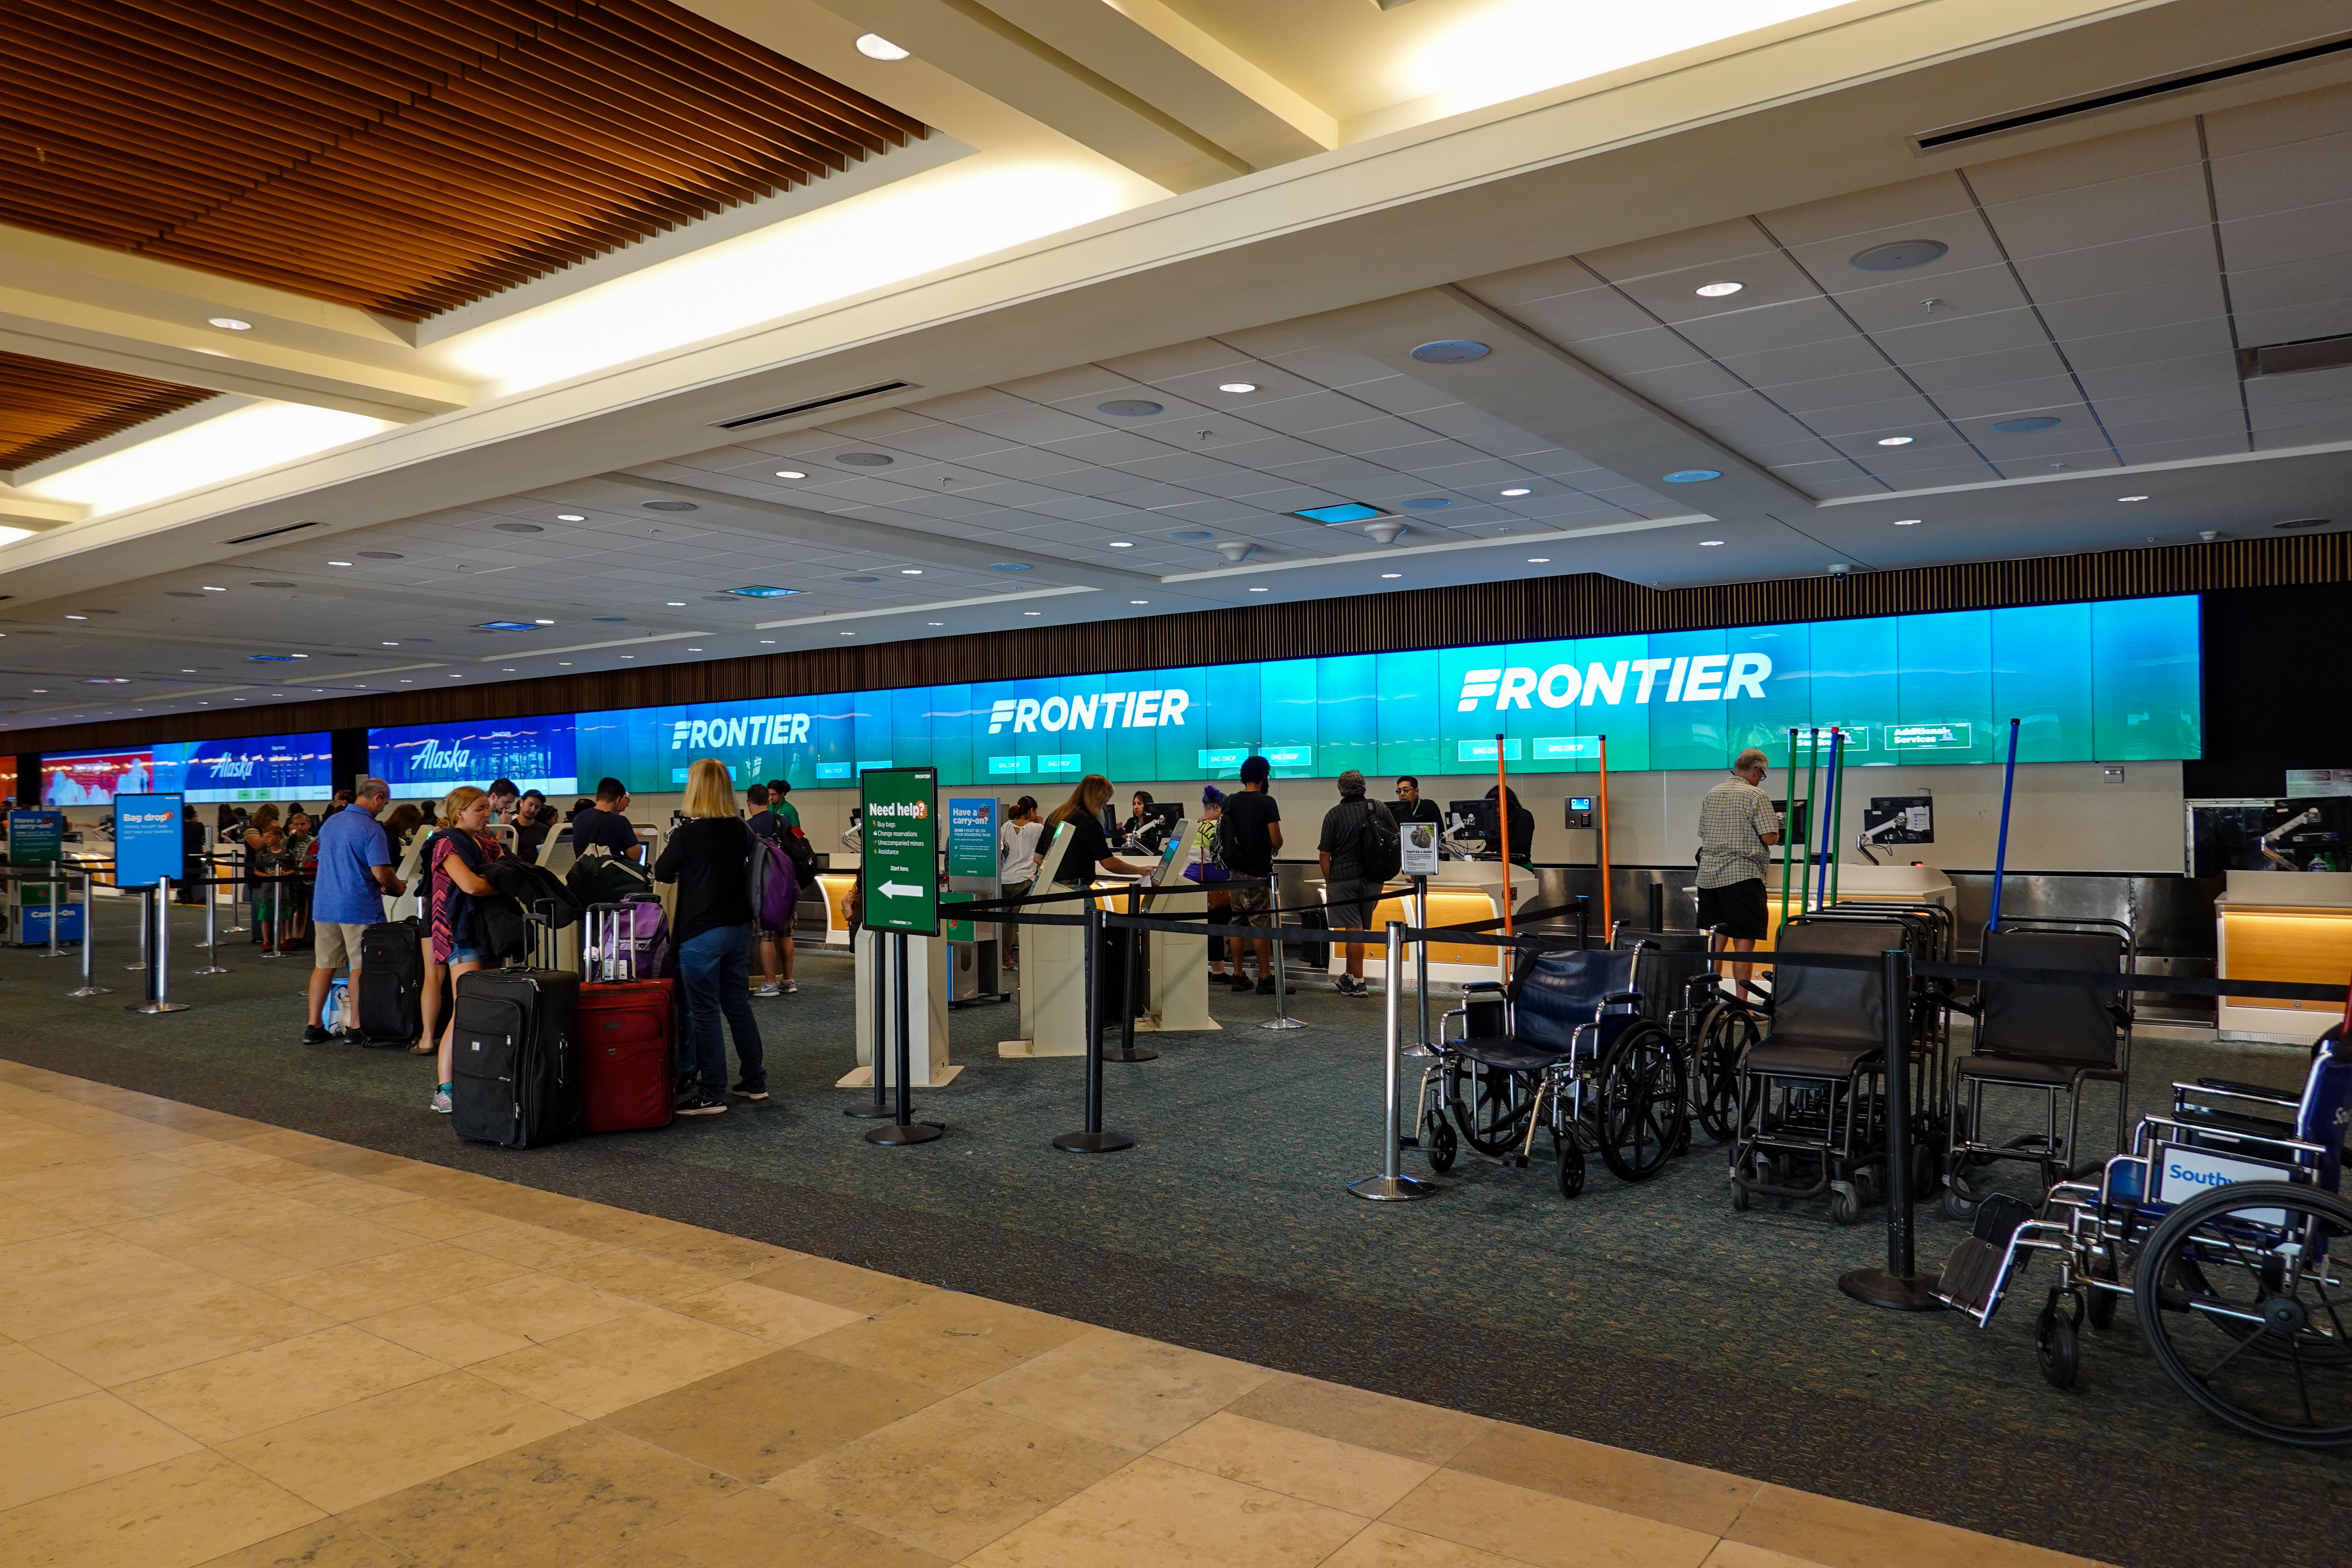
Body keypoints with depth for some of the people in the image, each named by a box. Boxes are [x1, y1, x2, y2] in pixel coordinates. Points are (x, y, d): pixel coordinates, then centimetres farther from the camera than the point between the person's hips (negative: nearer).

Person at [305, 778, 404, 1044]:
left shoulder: (331, 822, 11)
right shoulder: (372, 829, -14)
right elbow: (381, 873, -20)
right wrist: (397, 887, 2)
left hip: (325, 906, 7)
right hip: (360, 909, -7)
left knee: (323, 965, 10)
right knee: (361, 967, 2)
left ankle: (313, 1026, 12)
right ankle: (357, 1026, 7)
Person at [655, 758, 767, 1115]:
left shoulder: (687, 834, -15)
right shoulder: (741, 830, 2)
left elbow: (661, 874, -2)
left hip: (701, 933, -6)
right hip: (739, 926, 6)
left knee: (705, 1012, 0)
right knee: (738, 1005, 17)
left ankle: (712, 1095, 4)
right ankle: (755, 1082, 25)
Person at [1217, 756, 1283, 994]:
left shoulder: (1230, 802, 6)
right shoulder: (1267, 802, -11)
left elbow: (1224, 838, 11)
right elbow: (1276, 840, -13)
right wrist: (1276, 848, 8)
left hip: (1235, 871, 6)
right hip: (1258, 872, -5)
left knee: (1238, 923, 10)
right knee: (1260, 925, -1)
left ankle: (1238, 976, 13)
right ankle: (1265, 978, 2)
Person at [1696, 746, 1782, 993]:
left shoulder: (1712, 794, 14)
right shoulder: (1756, 795, -6)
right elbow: (1770, 838, -11)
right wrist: (1775, 832, 10)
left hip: (1708, 874, 7)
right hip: (1742, 875, -6)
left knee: (1716, 939, 12)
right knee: (1744, 942, -3)